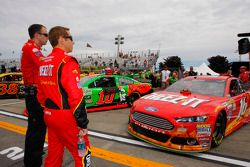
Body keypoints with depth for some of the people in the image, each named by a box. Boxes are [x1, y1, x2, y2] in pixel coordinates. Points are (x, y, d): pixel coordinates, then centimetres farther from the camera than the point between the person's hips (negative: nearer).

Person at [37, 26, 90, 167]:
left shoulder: (44, 63, 10)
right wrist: (83, 124, -17)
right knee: (82, 154, 7)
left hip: (49, 115, 9)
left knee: (54, 154, 22)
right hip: (66, 118, -9)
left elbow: (41, 94, 14)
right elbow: (76, 97, -23)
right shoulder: (67, 62, -17)